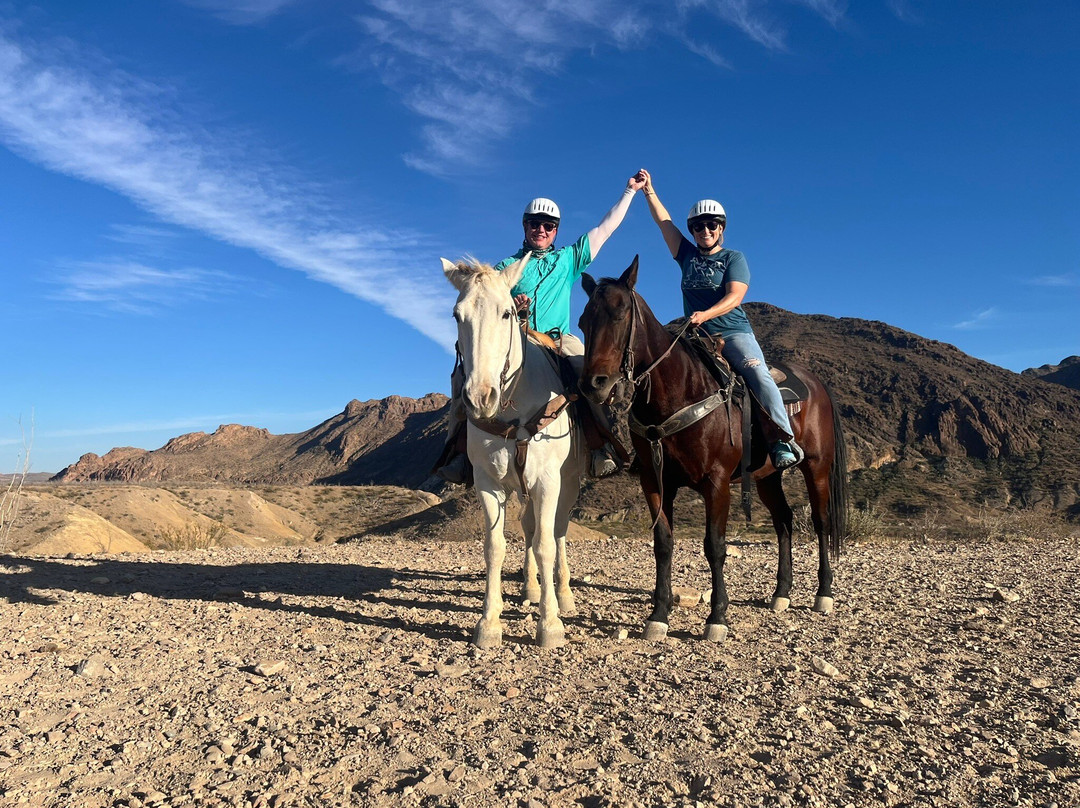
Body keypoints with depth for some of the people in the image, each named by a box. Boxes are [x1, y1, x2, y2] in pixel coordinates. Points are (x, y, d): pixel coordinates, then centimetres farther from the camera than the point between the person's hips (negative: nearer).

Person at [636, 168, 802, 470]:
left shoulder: (734, 258, 6)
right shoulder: (688, 256, 18)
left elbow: (734, 297, -10)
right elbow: (663, 221, 18)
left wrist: (706, 314, -27)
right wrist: (648, 190, 11)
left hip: (734, 332, -4)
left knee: (756, 371, -29)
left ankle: (783, 439, -35)